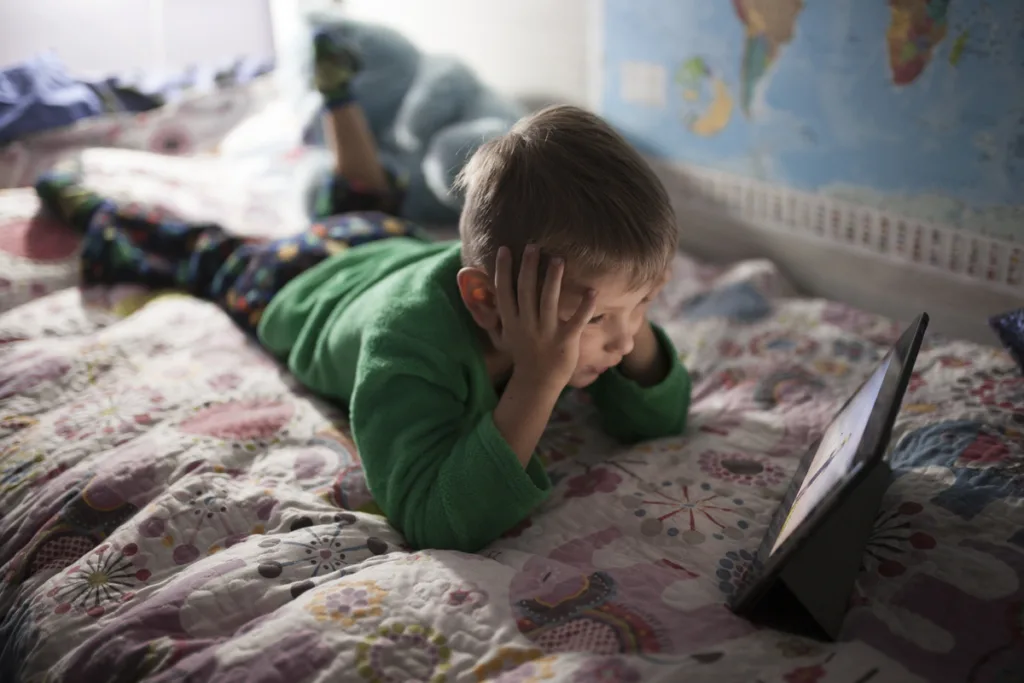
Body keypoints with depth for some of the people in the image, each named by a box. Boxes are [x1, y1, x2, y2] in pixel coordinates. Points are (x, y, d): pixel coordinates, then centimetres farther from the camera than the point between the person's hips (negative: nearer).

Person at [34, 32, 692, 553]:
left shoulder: (583, 281, -34)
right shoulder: (406, 344, -52)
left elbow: (657, 422, -25)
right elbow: (436, 524, -56)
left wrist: (632, 318, -45)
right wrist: (539, 379, -63)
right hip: (300, 279, -4)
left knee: (371, 197, 38)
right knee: (208, 253, 26)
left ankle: (337, 85, 55)